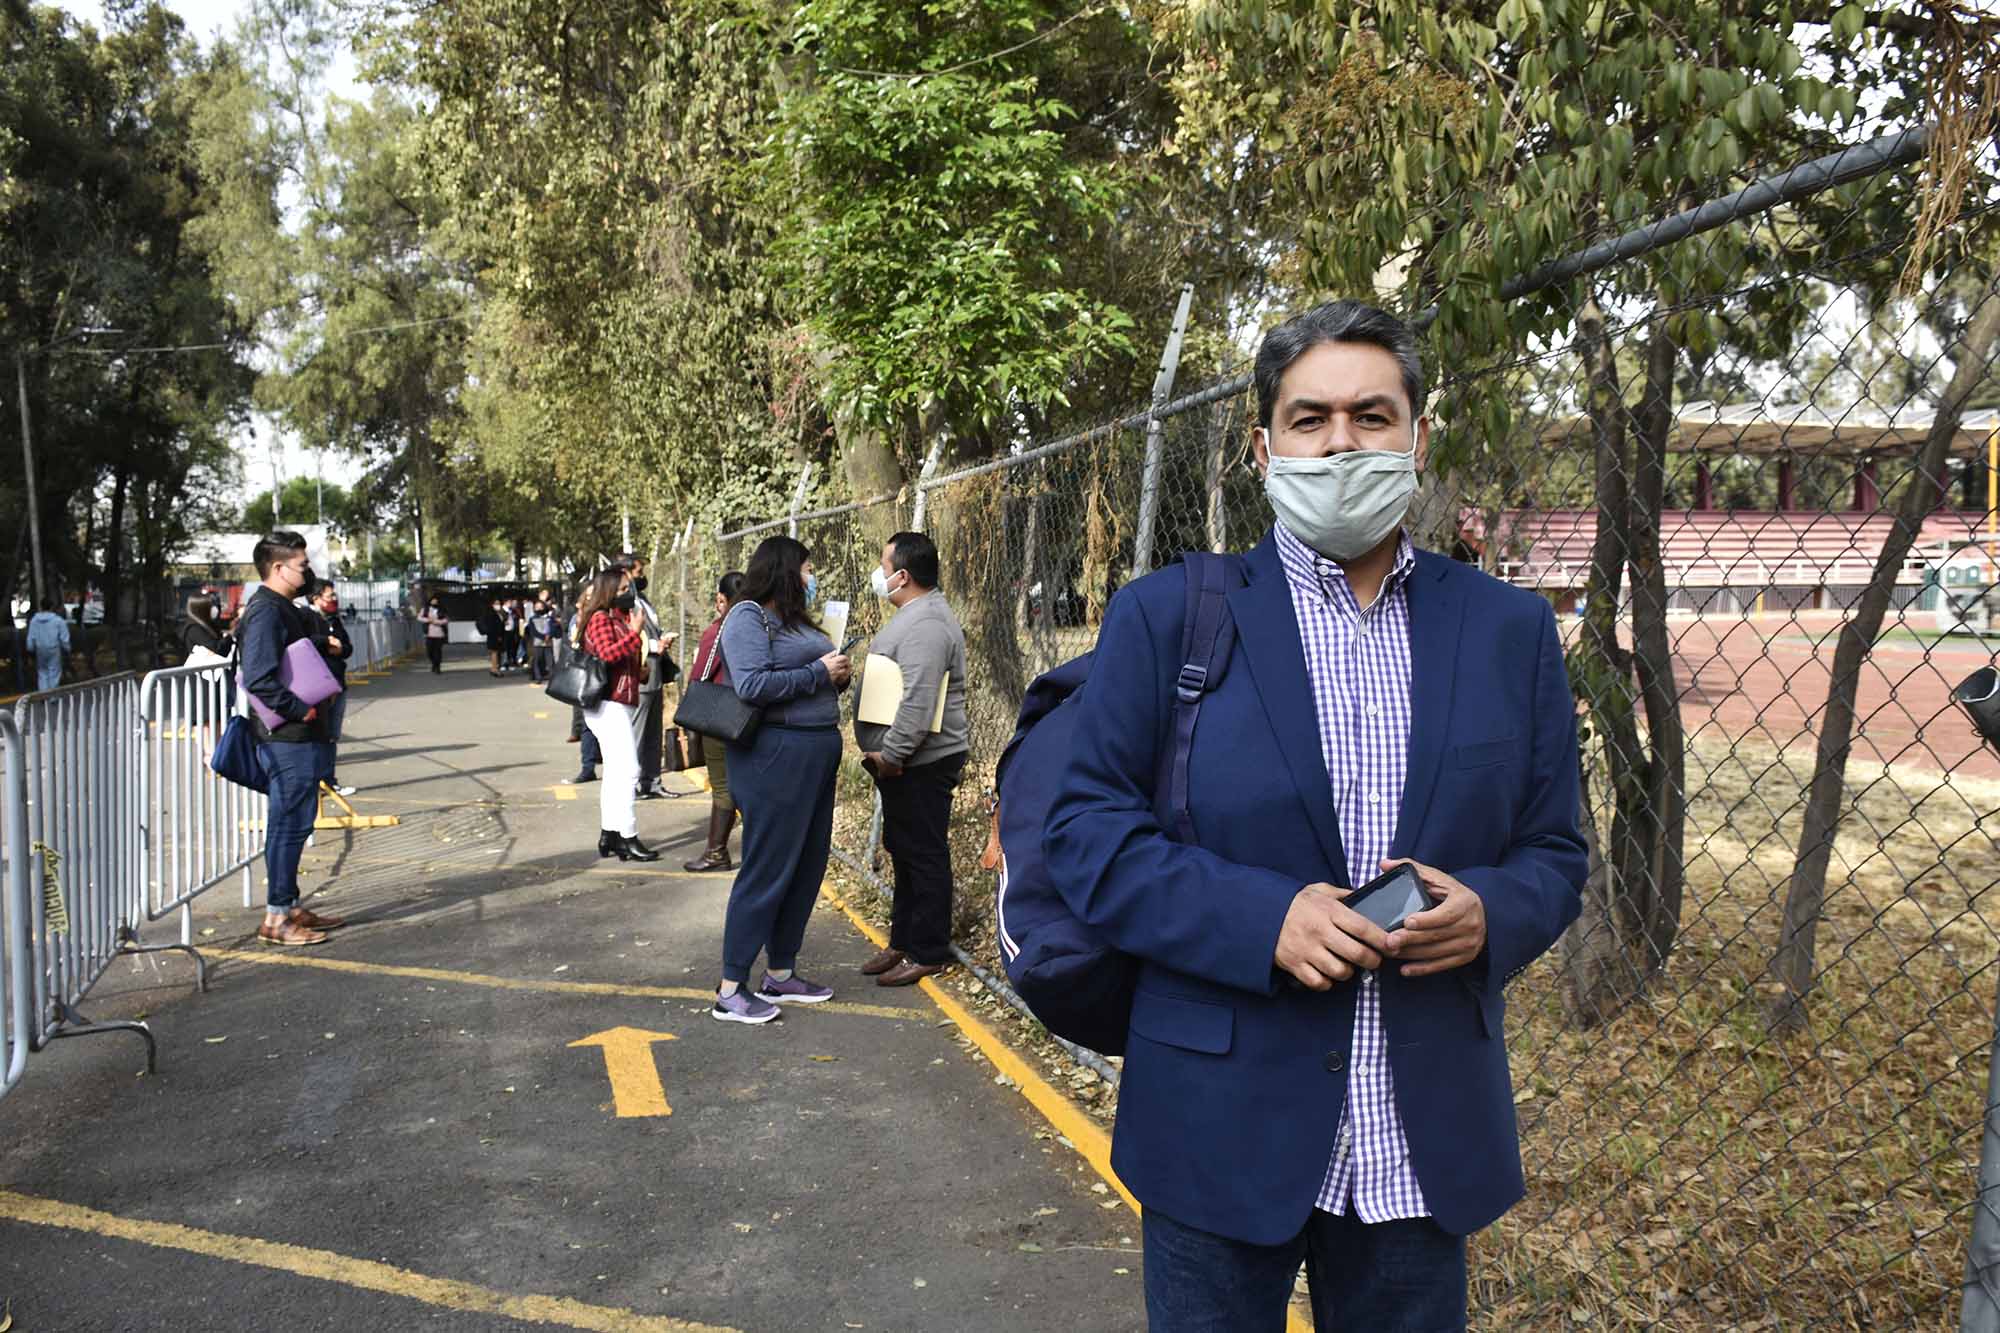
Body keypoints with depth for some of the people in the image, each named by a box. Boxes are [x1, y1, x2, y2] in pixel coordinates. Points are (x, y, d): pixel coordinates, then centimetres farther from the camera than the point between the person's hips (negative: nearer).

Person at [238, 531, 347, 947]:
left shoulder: (283, 609, 18)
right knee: (288, 825, -5)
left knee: (294, 825, 16)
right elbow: (259, 679, -24)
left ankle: (290, 907, 24)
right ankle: (276, 917, 2)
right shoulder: (265, 612, -15)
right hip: (287, 739, -11)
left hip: (300, 738, 11)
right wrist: (301, 709, -19)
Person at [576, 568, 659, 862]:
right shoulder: (600, 618, -8)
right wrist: (635, 632, -20)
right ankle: (628, 837, -14)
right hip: (609, 704, -10)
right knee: (628, 770, -14)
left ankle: (609, 836, 16)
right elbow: (607, 653, -22)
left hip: (619, 704, 10)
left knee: (615, 772, 11)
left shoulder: (619, 618, 20)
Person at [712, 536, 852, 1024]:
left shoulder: (796, 619, 17)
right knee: (766, 871, -5)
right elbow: (752, 685, -22)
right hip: (775, 755, -9)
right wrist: (818, 672, -15)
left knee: (807, 868, 13)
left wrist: (838, 673, 4)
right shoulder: (748, 616, -10)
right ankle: (730, 991, 3)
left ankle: (781, 974, 25)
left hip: (817, 754, 9)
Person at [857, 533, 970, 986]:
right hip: (905, 761, 11)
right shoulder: (914, 615, 14)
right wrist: (885, 752, 19)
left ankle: (927, 953, 8)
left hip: (922, 763, -11)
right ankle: (903, 942, 28)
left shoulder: (925, 626, -21)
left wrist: (890, 753, -22)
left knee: (923, 856, -2)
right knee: (904, 852, 17)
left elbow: (918, 703, -28)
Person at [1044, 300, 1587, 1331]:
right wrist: (1264, 916, -20)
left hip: (1426, 1138, 3)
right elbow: (1084, 830, -7)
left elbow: (1554, 853, 8)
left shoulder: (1509, 629, 5)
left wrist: (1488, 911, -14)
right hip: (1223, 1128, -2)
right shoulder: (1166, 615, -4)